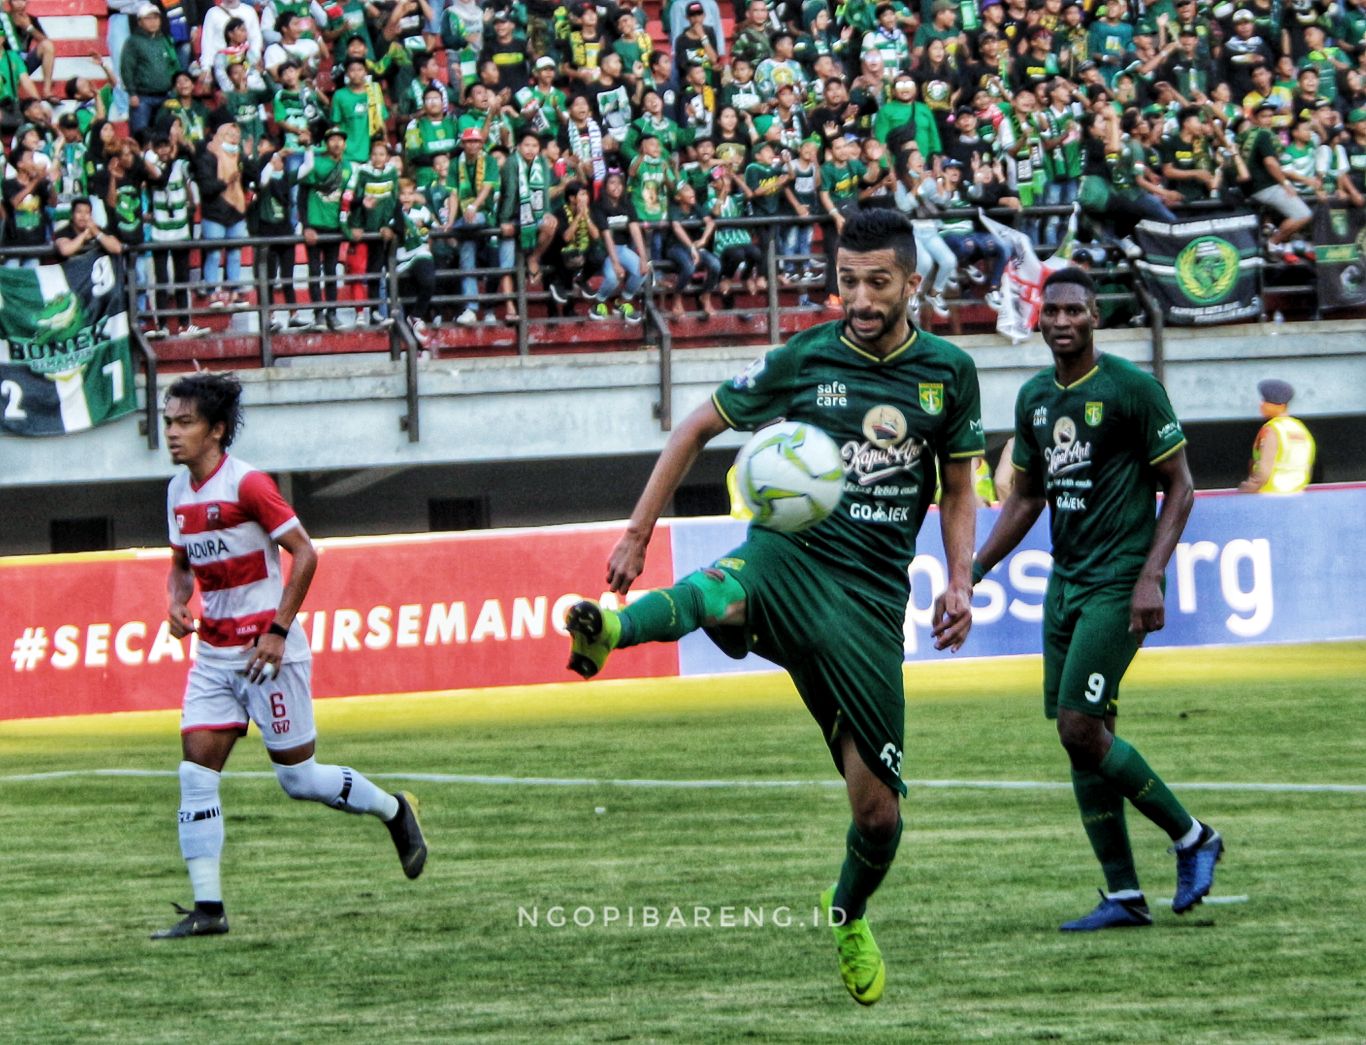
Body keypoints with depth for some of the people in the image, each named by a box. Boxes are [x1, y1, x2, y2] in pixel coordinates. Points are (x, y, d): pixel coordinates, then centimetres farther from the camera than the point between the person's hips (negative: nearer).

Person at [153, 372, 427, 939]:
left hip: (267, 651, -7)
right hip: (214, 653, 7)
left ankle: (395, 811, 28)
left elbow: (304, 553, -15)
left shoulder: (246, 484, -15)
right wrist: (177, 604, -1)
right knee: (196, 771, -5)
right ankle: (207, 907, -5)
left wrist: (278, 630, -18)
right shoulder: (179, 492, 7)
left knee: (298, 777, 2)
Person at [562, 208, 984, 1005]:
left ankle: (850, 914, 33)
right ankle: (614, 629, -69)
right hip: (788, 558, -1)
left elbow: (958, 491, 18)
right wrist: (638, 532, 6)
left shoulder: (948, 373, 6)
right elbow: (698, 429, 11)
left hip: (872, 596, 1)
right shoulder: (803, 361, 1)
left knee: (879, 811, 4)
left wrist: (960, 584, 2)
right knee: (724, 600, -42)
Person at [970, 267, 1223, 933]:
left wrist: (1150, 577, -17)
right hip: (1065, 580, 7)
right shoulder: (1034, 399, 12)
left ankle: (1192, 839, 1)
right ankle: (1124, 897, 8)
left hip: (1119, 583, -7)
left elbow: (1178, 487, -7)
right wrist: (971, 574, 15)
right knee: (1079, 737, 3)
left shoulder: (1130, 389, -9)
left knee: (1081, 728, -16)